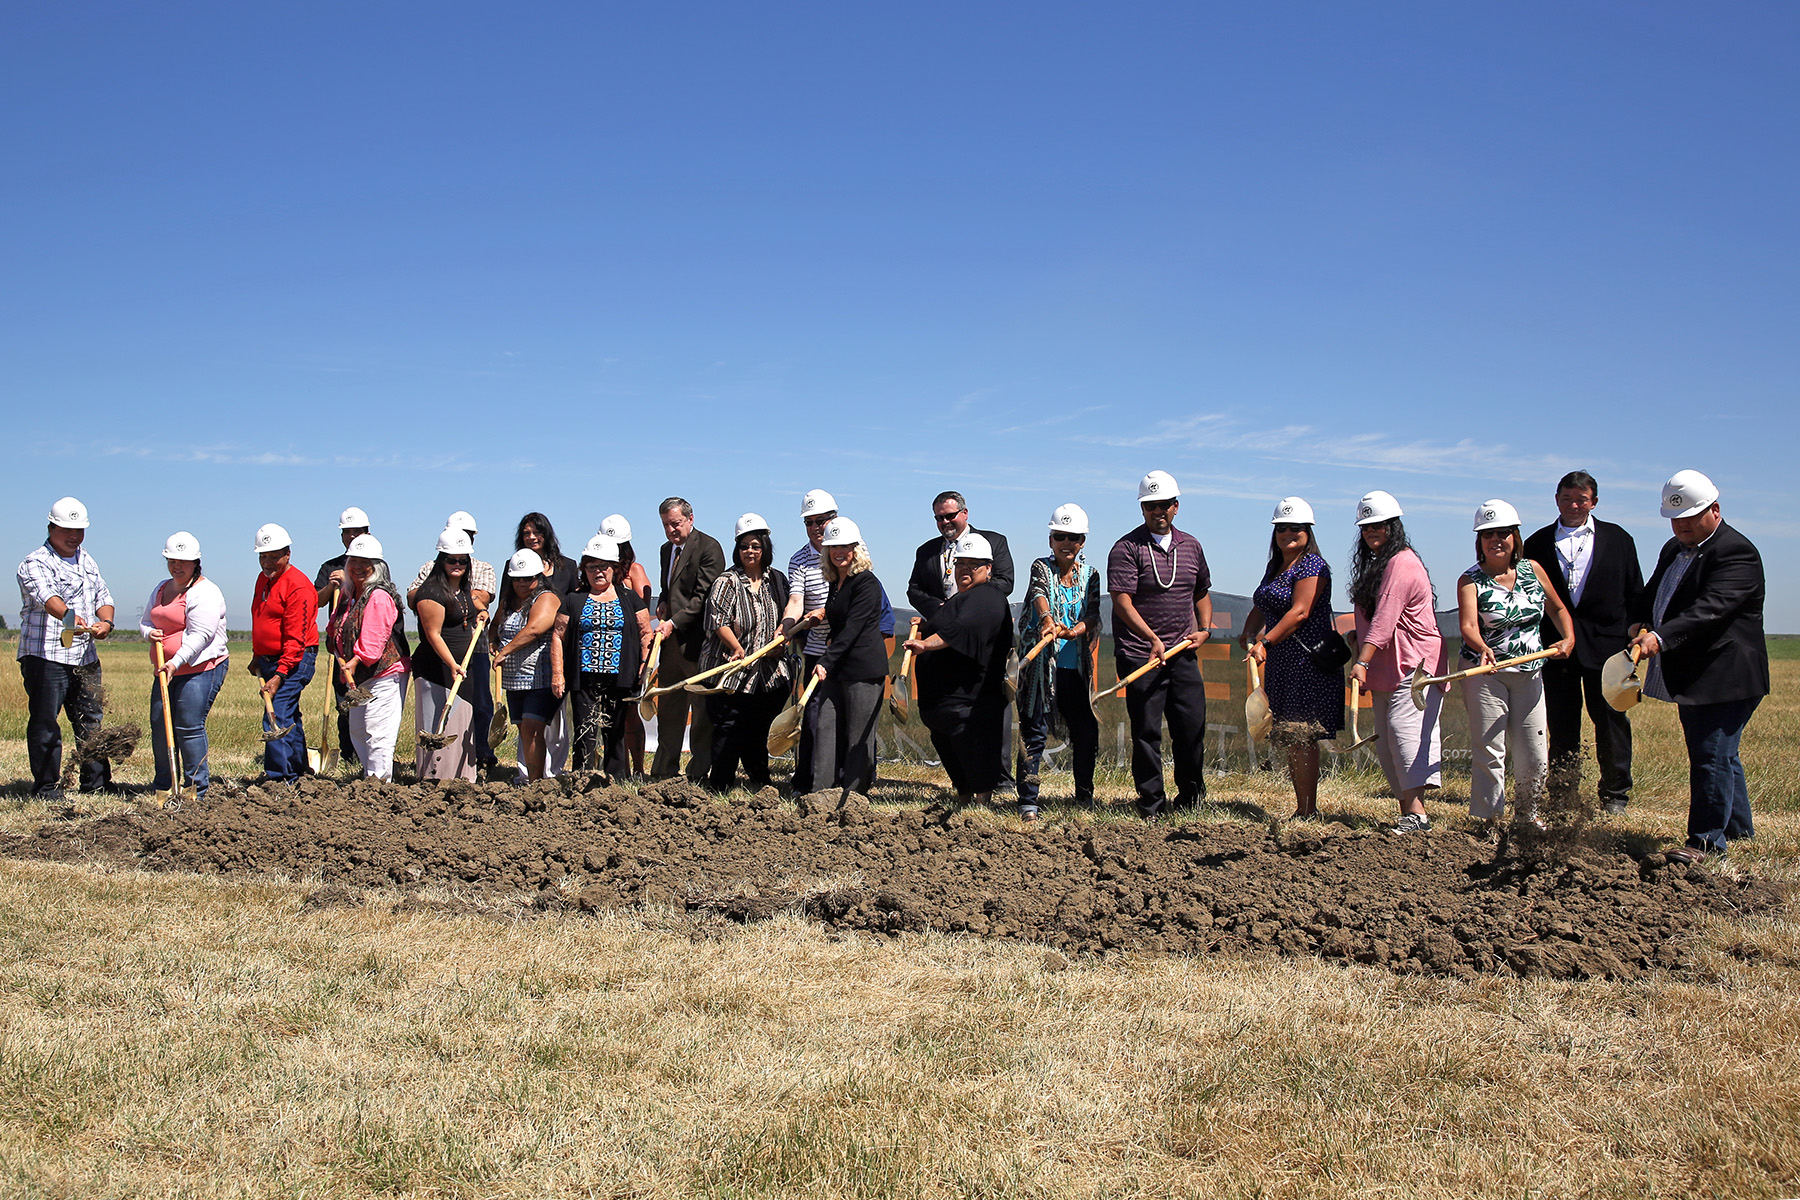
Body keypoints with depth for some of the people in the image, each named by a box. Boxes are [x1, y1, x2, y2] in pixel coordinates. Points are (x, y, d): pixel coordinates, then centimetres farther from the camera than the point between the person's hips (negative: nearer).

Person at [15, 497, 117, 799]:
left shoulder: (87, 561, 17)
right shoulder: (35, 564, -7)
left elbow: (103, 597, 18)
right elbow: (46, 596, -27)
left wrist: (105, 622, -5)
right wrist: (68, 615, -48)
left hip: (86, 657, 7)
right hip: (45, 657, -7)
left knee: (90, 721, 11)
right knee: (44, 724, -2)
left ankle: (97, 783, 20)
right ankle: (45, 788, 6)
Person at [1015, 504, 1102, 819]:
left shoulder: (1090, 574, 8)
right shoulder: (1042, 566, -1)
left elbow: (1093, 614, -4)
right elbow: (1039, 592, -22)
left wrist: (1075, 630, -26)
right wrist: (1046, 618, -43)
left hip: (1077, 666, 4)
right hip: (1042, 663, -4)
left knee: (1087, 732, 7)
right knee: (1035, 732, -4)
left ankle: (1084, 793, 27)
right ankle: (1027, 800, 2)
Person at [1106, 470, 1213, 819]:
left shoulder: (1190, 546, 14)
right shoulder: (1127, 548, -5)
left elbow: (1202, 593, 26)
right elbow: (1123, 602, -14)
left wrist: (1204, 629, 10)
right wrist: (1152, 638, -24)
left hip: (1183, 654, 5)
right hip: (1141, 656, -5)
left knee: (1193, 725, 4)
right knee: (1146, 731, -2)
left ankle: (1190, 793, 23)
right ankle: (1151, 802, 11)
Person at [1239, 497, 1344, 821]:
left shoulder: (1312, 566, -10)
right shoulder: (1274, 567, 17)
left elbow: (1299, 612, -21)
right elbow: (1261, 608, 23)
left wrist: (1265, 641, -28)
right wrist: (1249, 633, 3)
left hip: (1309, 663, -9)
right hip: (1280, 664, 9)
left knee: (1303, 737, -9)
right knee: (1290, 739, 11)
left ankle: (1307, 813, -6)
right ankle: (1304, 808, 18)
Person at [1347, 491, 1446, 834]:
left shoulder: (1401, 563, -13)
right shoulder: (1376, 564, 19)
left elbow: (1384, 619, -22)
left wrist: (1362, 662, -27)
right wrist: (1357, 640, 17)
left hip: (1414, 665, -10)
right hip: (1385, 670, 10)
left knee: (1404, 731, -20)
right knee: (1385, 742, 6)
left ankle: (1417, 814, -26)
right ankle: (1407, 811, 8)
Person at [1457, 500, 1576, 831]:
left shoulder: (1532, 569, 5)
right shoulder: (1471, 580, -7)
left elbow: (1557, 608, 18)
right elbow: (1468, 626, -22)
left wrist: (1569, 638, 0)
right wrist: (1482, 649, -43)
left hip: (1529, 674, 4)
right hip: (1486, 673, -4)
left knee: (1535, 754, 6)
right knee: (1488, 751, -5)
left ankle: (1527, 809, 30)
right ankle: (1489, 819, 6)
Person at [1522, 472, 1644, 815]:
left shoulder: (1617, 539, 8)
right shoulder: (1538, 544, 7)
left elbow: (1635, 594, 8)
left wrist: (1634, 639, 0)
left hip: (1605, 645, 0)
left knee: (1611, 721, 4)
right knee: (1561, 725, 6)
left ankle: (1615, 794, 16)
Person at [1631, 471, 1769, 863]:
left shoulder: (1736, 552, -16)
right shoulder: (1673, 549, 13)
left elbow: (1711, 609, -29)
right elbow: (1651, 594, 19)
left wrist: (1661, 637, -40)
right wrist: (1640, 623, -3)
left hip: (1725, 678, -10)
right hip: (1691, 678, 10)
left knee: (1712, 756, -8)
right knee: (1718, 755, 20)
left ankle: (1706, 839, 0)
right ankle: (1738, 827, 34)